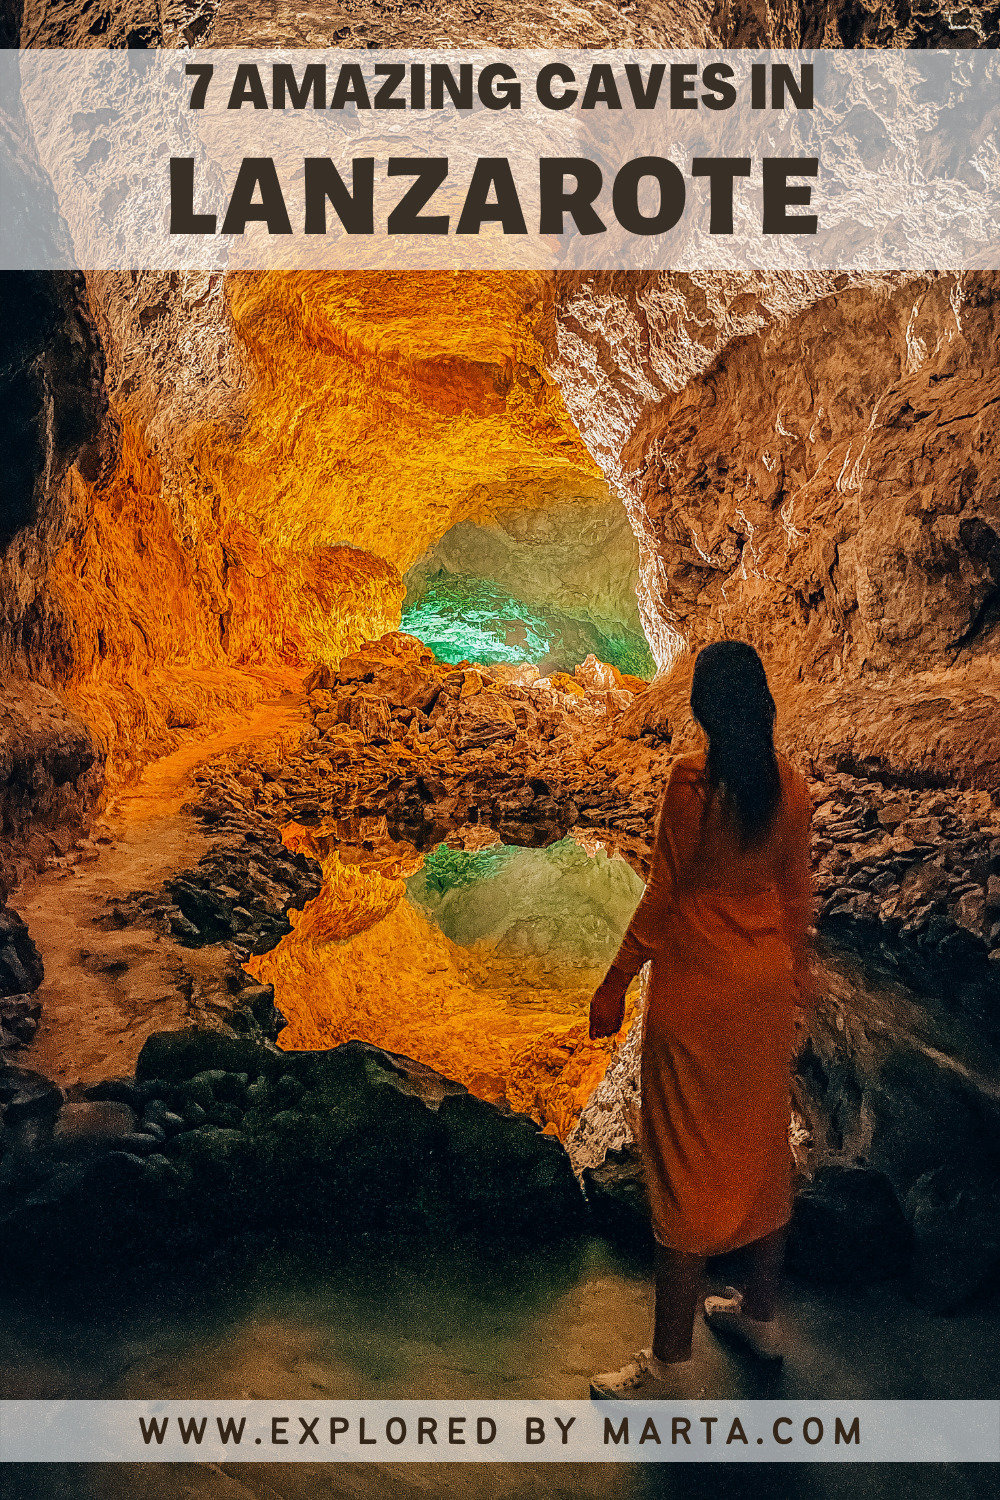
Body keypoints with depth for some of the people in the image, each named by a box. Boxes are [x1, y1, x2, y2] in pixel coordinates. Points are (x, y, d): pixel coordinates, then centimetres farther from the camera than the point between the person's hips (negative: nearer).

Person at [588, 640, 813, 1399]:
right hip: (767, 989, 6)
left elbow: (665, 894, -15)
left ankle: (669, 1362, 14)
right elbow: (798, 896, 7)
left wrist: (616, 983, -6)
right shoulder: (791, 787, -1)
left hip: (696, 990, -6)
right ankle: (761, 1312, 37)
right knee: (762, 1143, 20)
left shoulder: (692, 781, -18)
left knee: (687, 1163, 2)